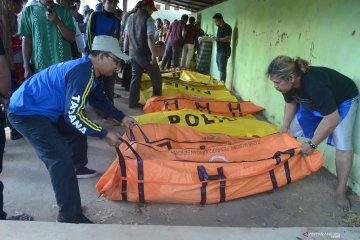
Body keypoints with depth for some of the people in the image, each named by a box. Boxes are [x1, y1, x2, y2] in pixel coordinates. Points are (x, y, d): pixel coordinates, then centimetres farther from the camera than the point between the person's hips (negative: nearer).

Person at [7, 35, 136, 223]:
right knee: (61, 158, -16)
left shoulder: (88, 70, 7)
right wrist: (105, 134, -21)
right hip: (27, 111, -11)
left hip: (44, 109, 11)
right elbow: (73, 115, -27)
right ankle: (69, 216, -7)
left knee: (78, 132, 23)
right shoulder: (83, 73, -25)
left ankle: (73, 170, 45)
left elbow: (100, 101, 19)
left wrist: (122, 118, 13)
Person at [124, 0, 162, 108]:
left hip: (133, 54, 7)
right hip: (145, 54, -7)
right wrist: (153, 54, -18)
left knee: (135, 77, 12)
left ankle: (132, 102, 11)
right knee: (156, 77, 7)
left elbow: (126, 37, 15)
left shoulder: (130, 18, 12)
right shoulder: (148, 19, -10)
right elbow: (150, 38, -18)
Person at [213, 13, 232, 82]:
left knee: (222, 69, -10)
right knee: (220, 69, 9)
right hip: (219, 50, 9)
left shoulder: (227, 27, -11)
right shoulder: (219, 27, 17)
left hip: (224, 51, -9)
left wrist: (217, 39, -19)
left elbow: (228, 39, -19)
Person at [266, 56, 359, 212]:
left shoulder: (315, 84, -43)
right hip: (312, 102, 7)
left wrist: (312, 144, -29)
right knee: (290, 131, 1)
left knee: (342, 144, -17)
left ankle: (341, 191, -6)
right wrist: (284, 129, -3)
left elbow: (332, 118, -36)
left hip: (343, 100, -6)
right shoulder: (289, 83, -22)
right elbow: (290, 103, 0)